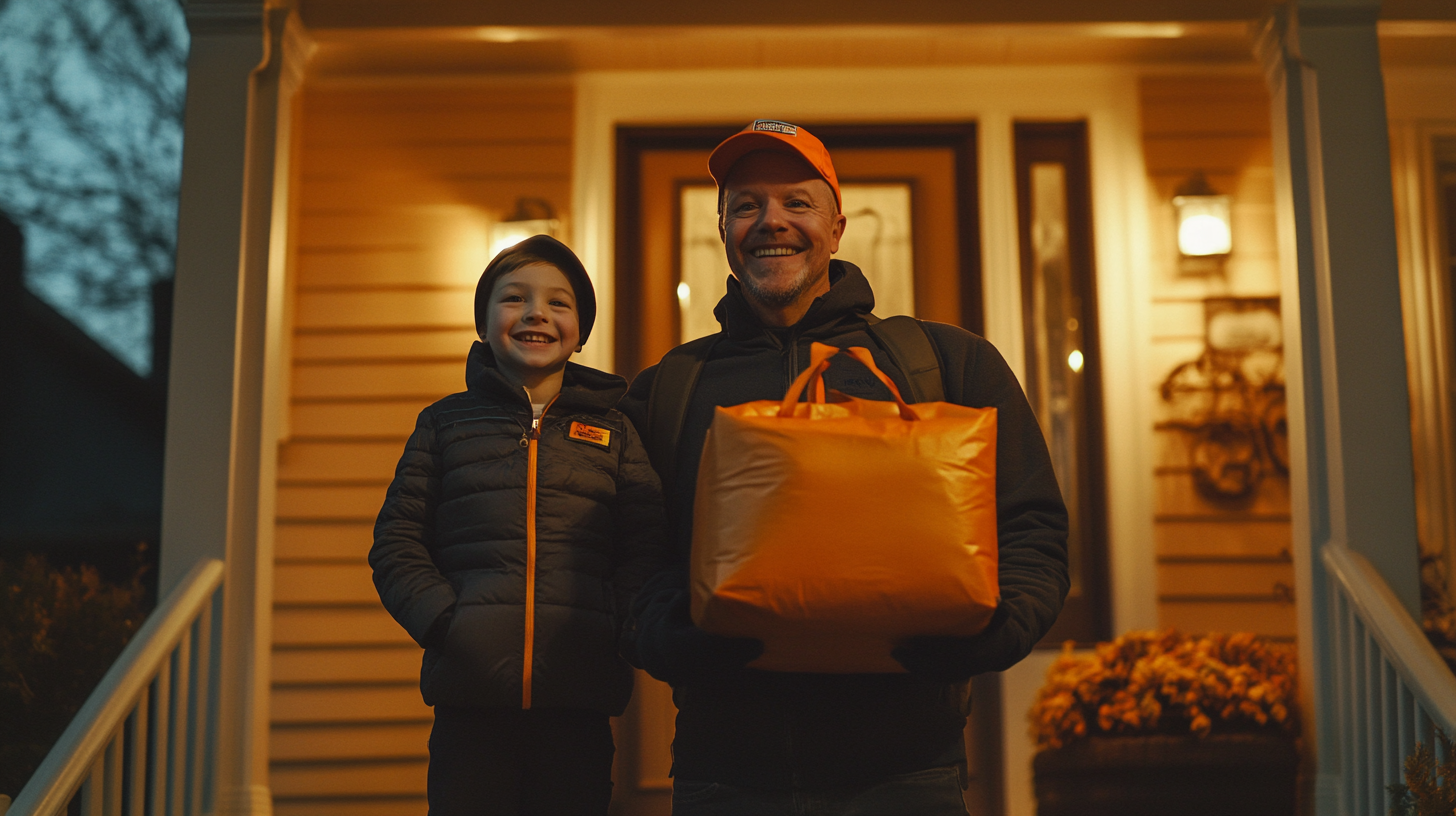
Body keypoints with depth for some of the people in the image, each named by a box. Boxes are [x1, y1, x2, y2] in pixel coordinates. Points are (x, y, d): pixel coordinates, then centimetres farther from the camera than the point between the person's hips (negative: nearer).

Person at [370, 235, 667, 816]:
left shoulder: (612, 431, 14)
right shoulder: (446, 423, 13)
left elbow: (647, 549, 6)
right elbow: (396, 544, 9)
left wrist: (615, 631, -10)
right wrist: (443, 621, -6)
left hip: (580, 702, 0)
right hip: (471, 697, 0)